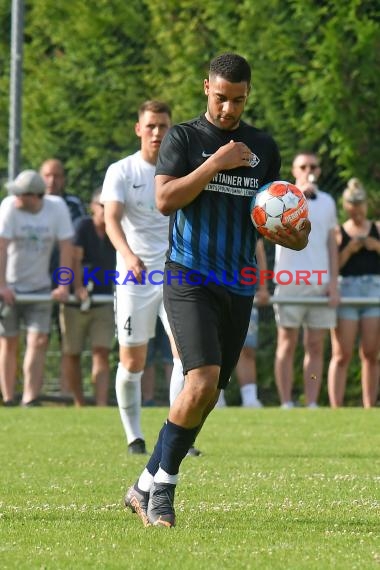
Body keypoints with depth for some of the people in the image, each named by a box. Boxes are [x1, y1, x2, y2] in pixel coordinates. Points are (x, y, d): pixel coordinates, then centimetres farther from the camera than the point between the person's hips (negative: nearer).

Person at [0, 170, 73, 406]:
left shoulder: (57, 207, -12)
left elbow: (66, 246, -8)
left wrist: (63, 286, -11)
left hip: (39, 287, 1)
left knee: (39, 341, -10)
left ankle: (30, 399, -15)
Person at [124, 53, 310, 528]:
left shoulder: (264, 148, 13)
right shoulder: (183, 138, 1)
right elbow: (165, 200, -12)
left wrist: (292, 236, -1)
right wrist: (216, 163, -16)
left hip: (238, 287, 5)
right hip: (189, 278, -5)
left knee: (207, 397, 6)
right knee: (202, 382, -21)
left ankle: (147, 488, 19)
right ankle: (162, 486, -7)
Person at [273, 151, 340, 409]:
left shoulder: (327, 202, 15)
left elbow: (332, 245, 14)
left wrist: (334, 283, 5)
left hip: (320, 282, 4)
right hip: (290, 281, -4)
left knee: (315, 347, 1)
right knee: (287, 344, -3)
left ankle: (312, 404, 1)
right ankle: (286, 404, -3)